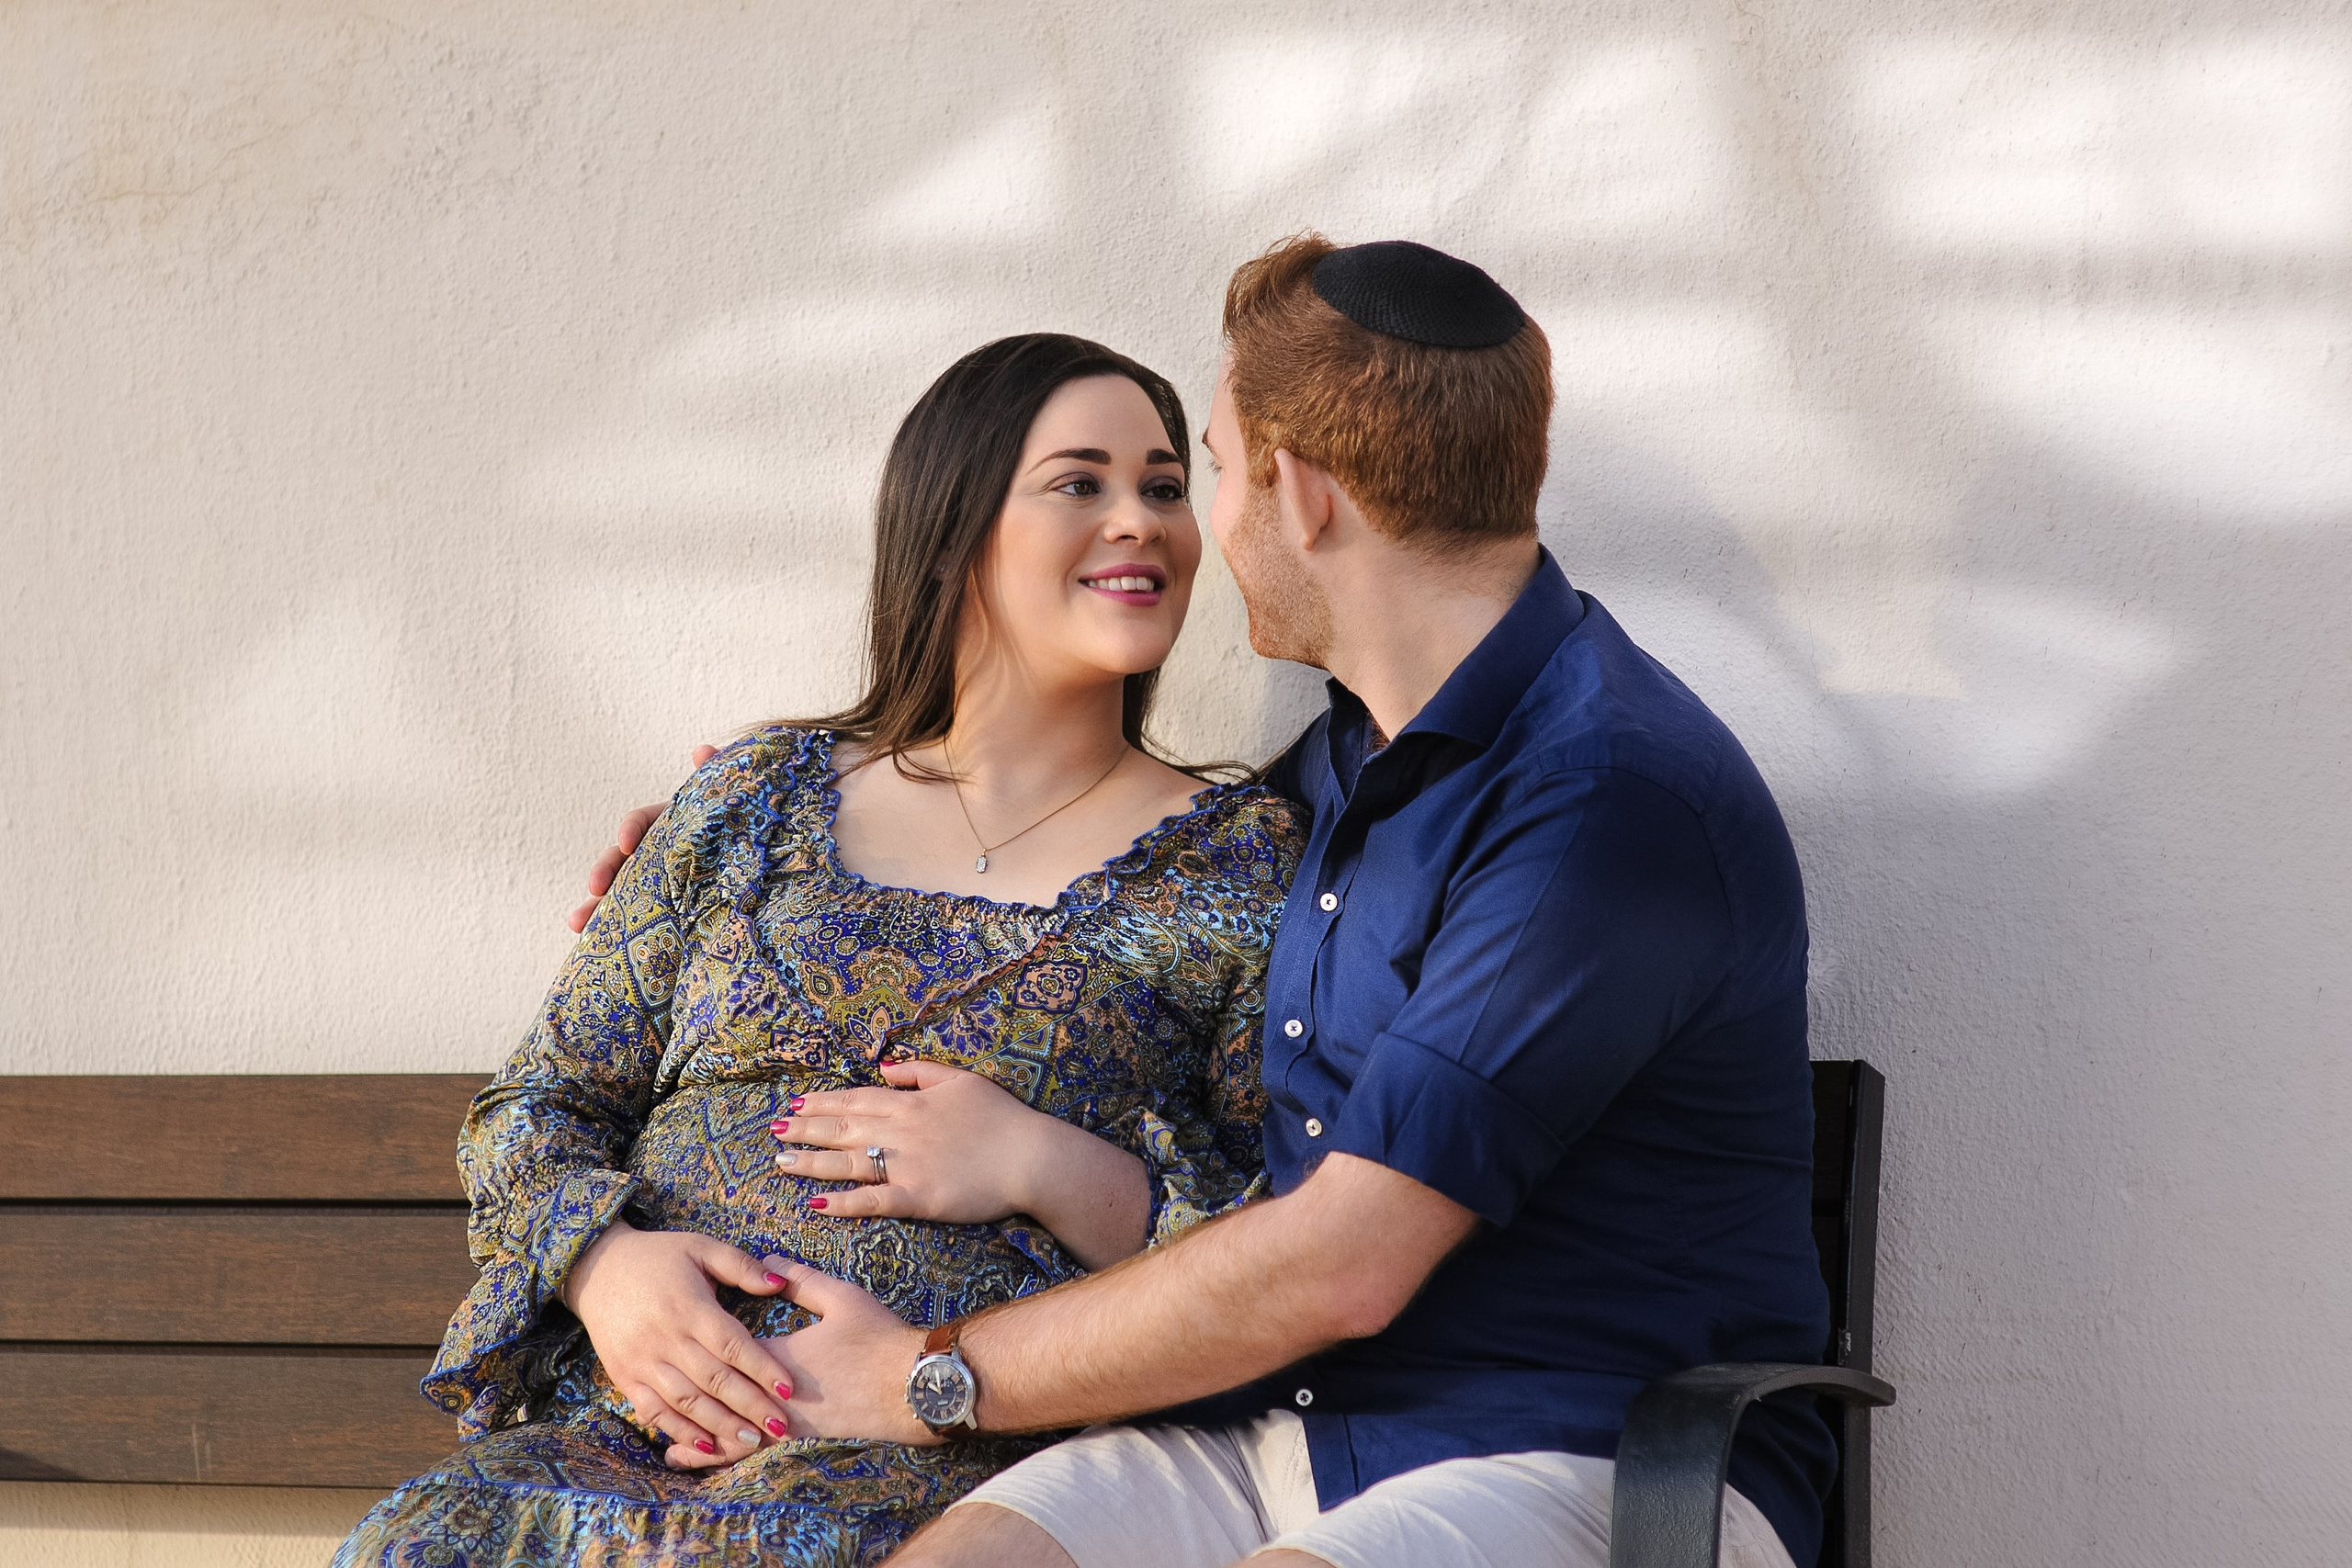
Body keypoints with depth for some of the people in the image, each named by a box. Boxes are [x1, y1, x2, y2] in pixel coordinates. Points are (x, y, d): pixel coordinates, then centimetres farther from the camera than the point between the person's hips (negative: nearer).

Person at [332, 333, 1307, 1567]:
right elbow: (535, 1111, 18)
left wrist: (1047, 1169, -9)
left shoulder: (1243, 864, 9)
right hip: (624, 1435, 3)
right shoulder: (761, 799, 16)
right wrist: (604, 1264, -5)